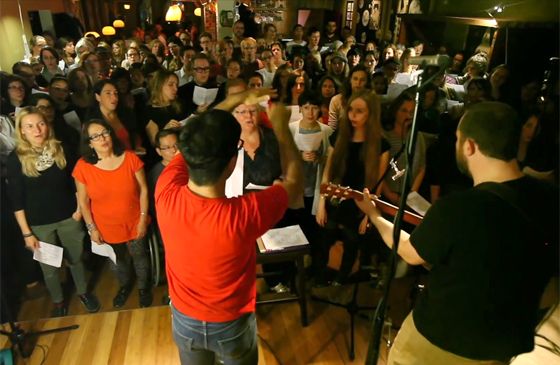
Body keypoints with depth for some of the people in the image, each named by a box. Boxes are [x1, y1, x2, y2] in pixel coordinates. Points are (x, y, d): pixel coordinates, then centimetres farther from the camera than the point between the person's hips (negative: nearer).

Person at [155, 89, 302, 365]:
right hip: (231, 324, -2)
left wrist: (237, 98, -7)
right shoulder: (243, 214, -39)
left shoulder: (166, 194, -29)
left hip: (184, 319, 3)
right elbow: (294, 181, -19)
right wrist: (280, 125, -10)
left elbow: (194, 143, -9)